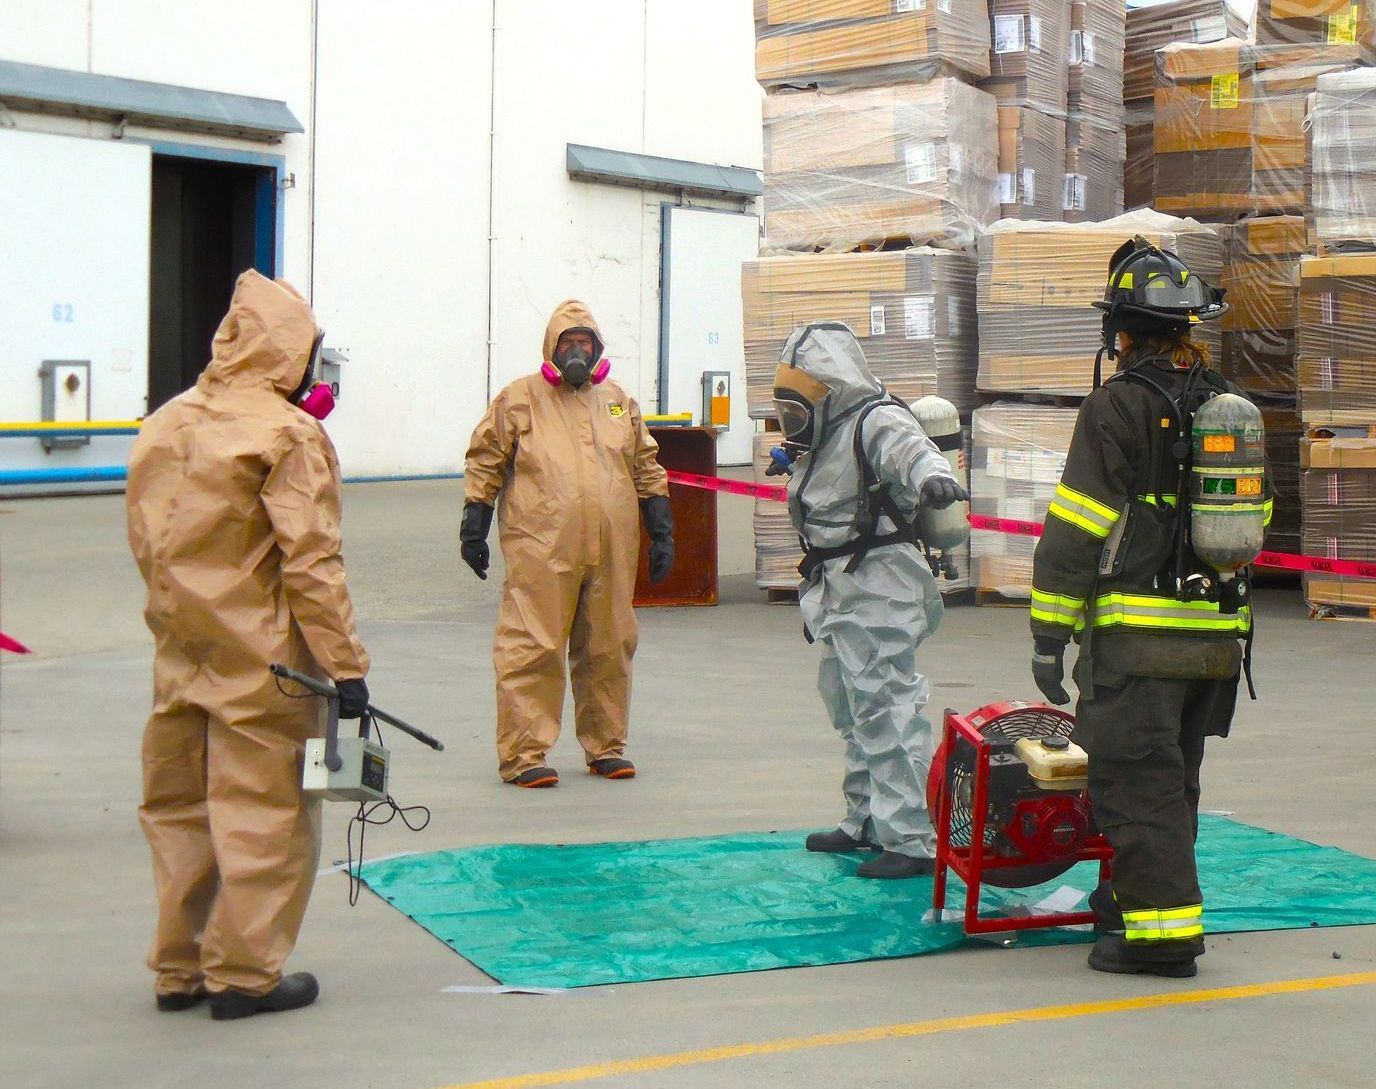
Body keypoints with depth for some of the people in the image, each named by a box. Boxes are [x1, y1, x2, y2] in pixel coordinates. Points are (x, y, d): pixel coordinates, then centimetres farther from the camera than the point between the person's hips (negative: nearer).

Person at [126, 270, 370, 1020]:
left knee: (178, 809, 15)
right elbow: (310, 561, -17)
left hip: (180, 659, 7)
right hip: (260, 662, -7)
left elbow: (147, 542, 13)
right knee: (265, 814, 3)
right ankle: (245, 974, 7)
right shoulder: (287, 433, -13)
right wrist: (343, 663, -14)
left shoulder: (164, 426, 8)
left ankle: (180, 968, 23)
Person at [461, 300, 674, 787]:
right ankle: (523, 754, -2)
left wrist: (661, 533, 17)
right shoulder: (520, 399, 4)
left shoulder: (617, 401, 17)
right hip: (541, 550, -4)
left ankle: (605, 746, 22)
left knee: (609, 649, 9)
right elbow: (485, 463, 7)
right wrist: (473, 528, 2)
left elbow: (646, 469, 22)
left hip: (611, 553, 4)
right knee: (533, 648, -7)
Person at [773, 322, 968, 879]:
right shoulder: (823, 436, 17)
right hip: (840, 594, 11)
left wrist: (931, 475, -61)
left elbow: (910, 449, -39)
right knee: (850, 709, 19)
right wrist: (815, 596, 31)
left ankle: (911, 839, -11)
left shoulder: (877, 421, -15)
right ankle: (867, 822, 32)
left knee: (885, 711, -12)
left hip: (879, 588, -11)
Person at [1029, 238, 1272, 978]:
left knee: (1135, 778, -5)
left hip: (1138, 637, -8)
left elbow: (1076, 529, -13)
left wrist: (1049, 635, -9)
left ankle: (1160, 927, -8)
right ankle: (1144, 893, 29)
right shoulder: (1229, 409, 14)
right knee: (1174, 776, 18)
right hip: (1217, 637, 8)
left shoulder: (1119, 406, -10)